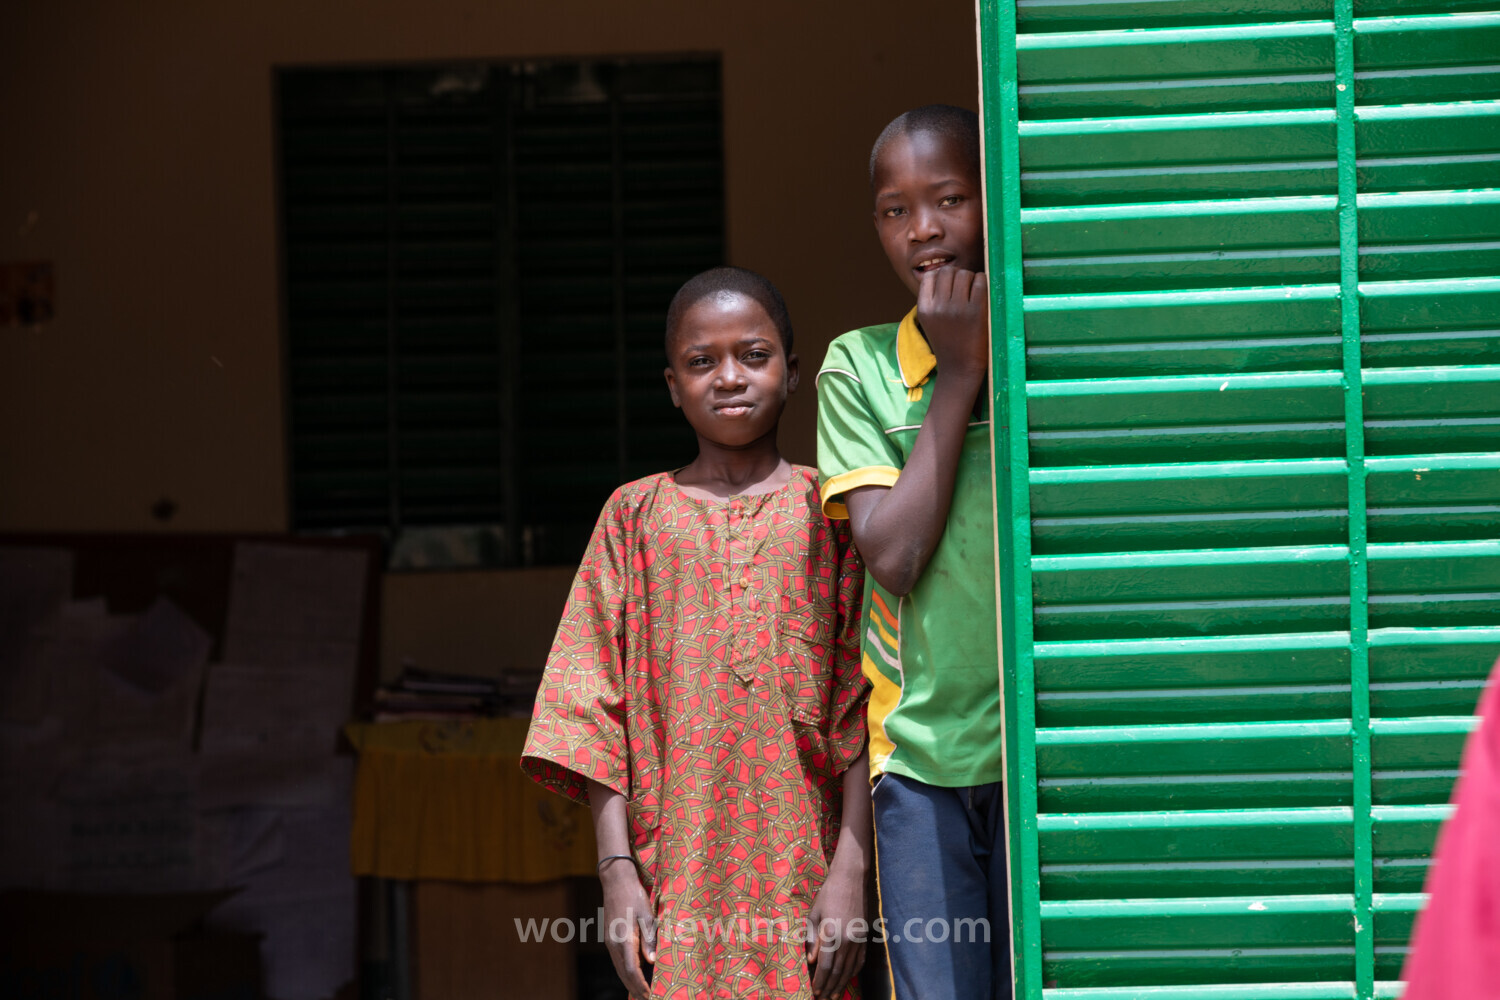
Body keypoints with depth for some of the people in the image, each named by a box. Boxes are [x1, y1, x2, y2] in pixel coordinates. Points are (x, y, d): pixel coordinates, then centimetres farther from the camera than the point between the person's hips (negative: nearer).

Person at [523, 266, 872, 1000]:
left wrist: (850, 869, -7)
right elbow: (595, 705, 5)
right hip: (677, 875, 1)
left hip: (801, 869, 0)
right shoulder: (637, 515, 9)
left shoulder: (827, 512, 6)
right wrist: (617, 871, -4)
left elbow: (860, 705, 1)